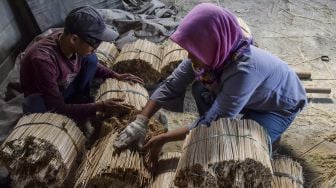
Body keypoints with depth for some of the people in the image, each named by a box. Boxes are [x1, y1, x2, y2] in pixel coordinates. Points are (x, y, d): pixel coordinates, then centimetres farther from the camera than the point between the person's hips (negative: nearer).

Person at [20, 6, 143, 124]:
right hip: (43, 101, -5)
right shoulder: (43, 60, -41)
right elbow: (57, 108, -33)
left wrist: (115, 76, -12)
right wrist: (99, 107, -38)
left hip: (64, 90, 5)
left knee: (91, 59, -12)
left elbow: (91, 65, 2)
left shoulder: (69, 40, -21)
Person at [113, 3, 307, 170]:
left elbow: (211, 122, -37)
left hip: (280, 106, -6)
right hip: (251, 99, 6)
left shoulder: (244, 70, -43)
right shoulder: (209, 52, -23)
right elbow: (172, 85, -19)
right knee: (200, 89, -14)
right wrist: (141, 121, -25)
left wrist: (163, 139, -32)